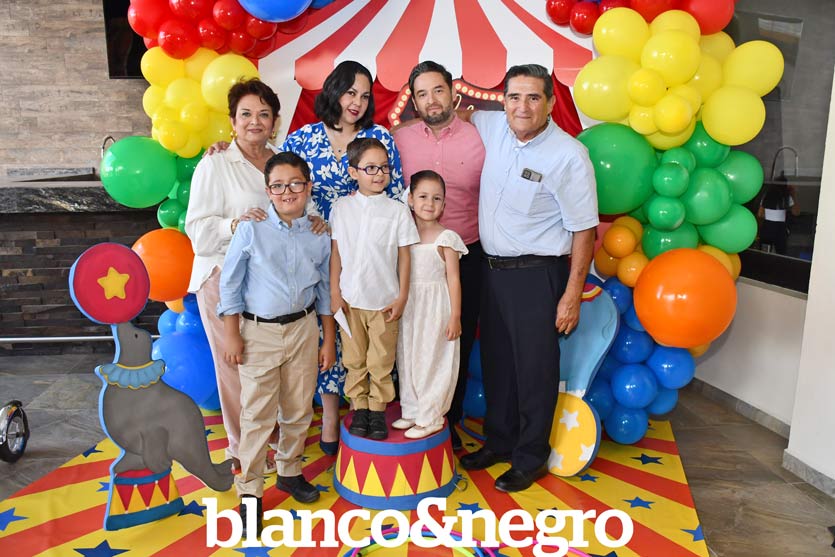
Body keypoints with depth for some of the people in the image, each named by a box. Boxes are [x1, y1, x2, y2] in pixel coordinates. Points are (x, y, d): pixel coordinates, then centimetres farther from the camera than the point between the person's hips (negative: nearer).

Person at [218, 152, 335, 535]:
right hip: (259, 331, -3)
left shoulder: (319, 235, 2)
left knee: (299, 410, 14)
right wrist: (232, 334, -6)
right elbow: (230, 283, -3)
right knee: (258, 414, 1)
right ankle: (249, 490, 17)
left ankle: (290, 471, 36)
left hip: (304, 329, 3)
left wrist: (329, 340, 9)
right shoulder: (251, 229, -7)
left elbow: (325, 291, 8)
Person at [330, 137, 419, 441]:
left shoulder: (398, 210, -3)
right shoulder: (341, 208, 0)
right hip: (350, 299, 1)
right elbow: (335, 252, 4)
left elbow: (404, 255, -1)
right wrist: (334, 293, 1)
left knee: (381, 361, 7)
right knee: (354, 359, 11)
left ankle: (378, 410, 22)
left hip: (385, 300, -1)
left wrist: (402, 297, -2)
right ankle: (359, 408, 26)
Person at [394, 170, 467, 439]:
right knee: (407, 359, 12)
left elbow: (453, 278, -7)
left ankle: (430, 418, 15)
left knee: (432, 360, 3)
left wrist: (455, 316, -9)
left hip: (435, 307, -5)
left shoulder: (446, 238, -8)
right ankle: (412, 411, 27)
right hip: (408, 305, 5)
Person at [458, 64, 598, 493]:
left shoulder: (569, 155, -15)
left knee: (534, 369, 5)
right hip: (493, 268, 6)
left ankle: (530, 458, 26)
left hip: (537, 274, -6)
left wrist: (572, 294, -14)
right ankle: (499, 441, 38)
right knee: (495, 361, 18)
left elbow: (583, 229, -13)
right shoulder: (492, 127, 1)